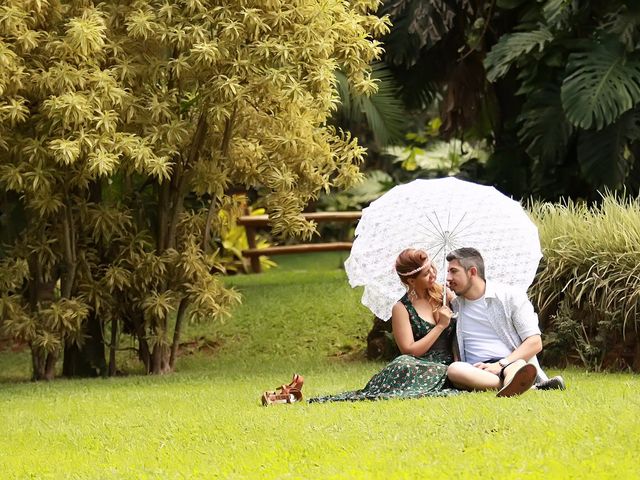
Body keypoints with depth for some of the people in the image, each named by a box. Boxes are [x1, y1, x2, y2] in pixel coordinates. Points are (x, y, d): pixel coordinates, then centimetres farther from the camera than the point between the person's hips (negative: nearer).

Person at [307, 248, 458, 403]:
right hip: (420, 366, -3)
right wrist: (440, 326, -8)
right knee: (404, 364, -40)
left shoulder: (444, 294, 10)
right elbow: (409, 350, -8)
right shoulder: (402, 309, 1)